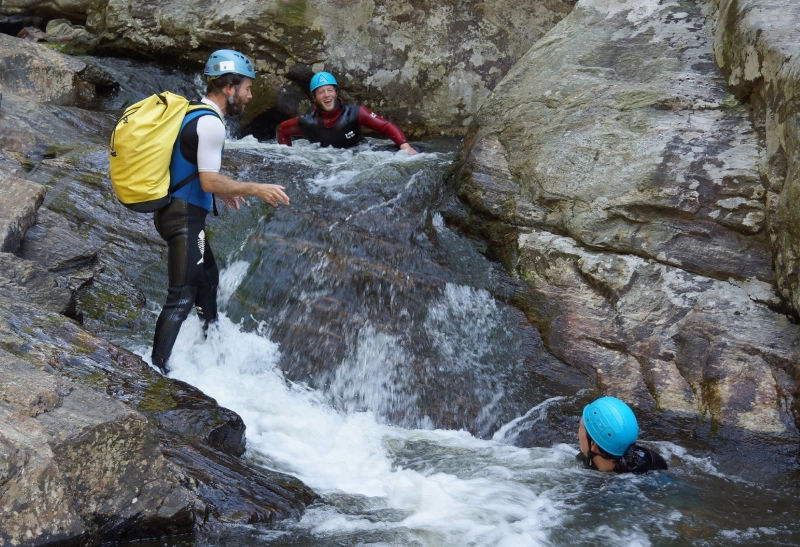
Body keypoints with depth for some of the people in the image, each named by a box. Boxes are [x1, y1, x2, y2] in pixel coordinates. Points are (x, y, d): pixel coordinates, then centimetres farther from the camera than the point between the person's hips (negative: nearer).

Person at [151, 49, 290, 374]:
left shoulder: (192, 113, 13)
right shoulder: (210, 123, -18)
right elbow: (210, 182, -23)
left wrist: (222, 190, 26)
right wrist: (256, 189, -15)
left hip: (171, 210, 11)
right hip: (185, 216, -11)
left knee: (208, 276, 28)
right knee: (182, 298, -9)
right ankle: (155, 368, -8)